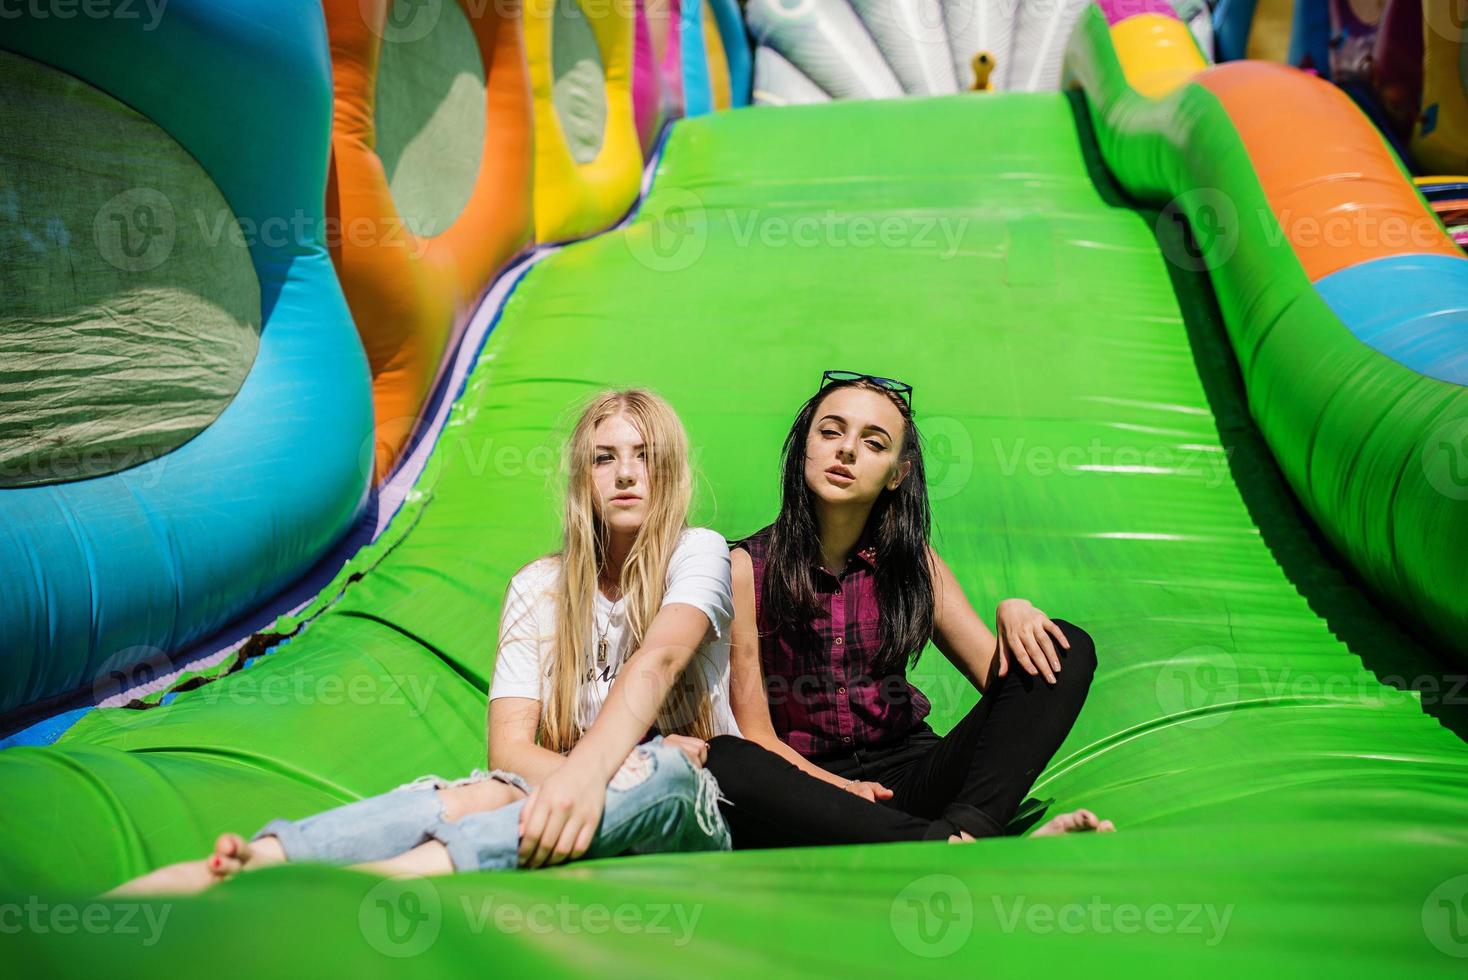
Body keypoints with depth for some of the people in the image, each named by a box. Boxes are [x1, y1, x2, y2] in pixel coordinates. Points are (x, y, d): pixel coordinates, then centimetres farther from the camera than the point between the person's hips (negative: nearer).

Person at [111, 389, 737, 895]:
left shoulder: (697, 553, -5)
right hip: (584, 794, 3)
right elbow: (509, 747, -7)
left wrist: (590, 772, -45)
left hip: (692, 808, -2)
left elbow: (657, 660, -27)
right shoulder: (539, 588, 3)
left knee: (663, 771, -38)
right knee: (488, 795, -31)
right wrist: (593, 779, -26)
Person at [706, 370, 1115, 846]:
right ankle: (945, 843, -38)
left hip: (908, 777, 4)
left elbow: (1000, 676, 5)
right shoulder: (747, 568, -5)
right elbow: (756, 734, -6)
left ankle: (968, 827, -33)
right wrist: (841, 789, -22)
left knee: (1066, 649, -11)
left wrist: (1011, 613, -16)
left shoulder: (912, 562, 6)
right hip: (807, 784, -3)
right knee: (720, 764, -37)